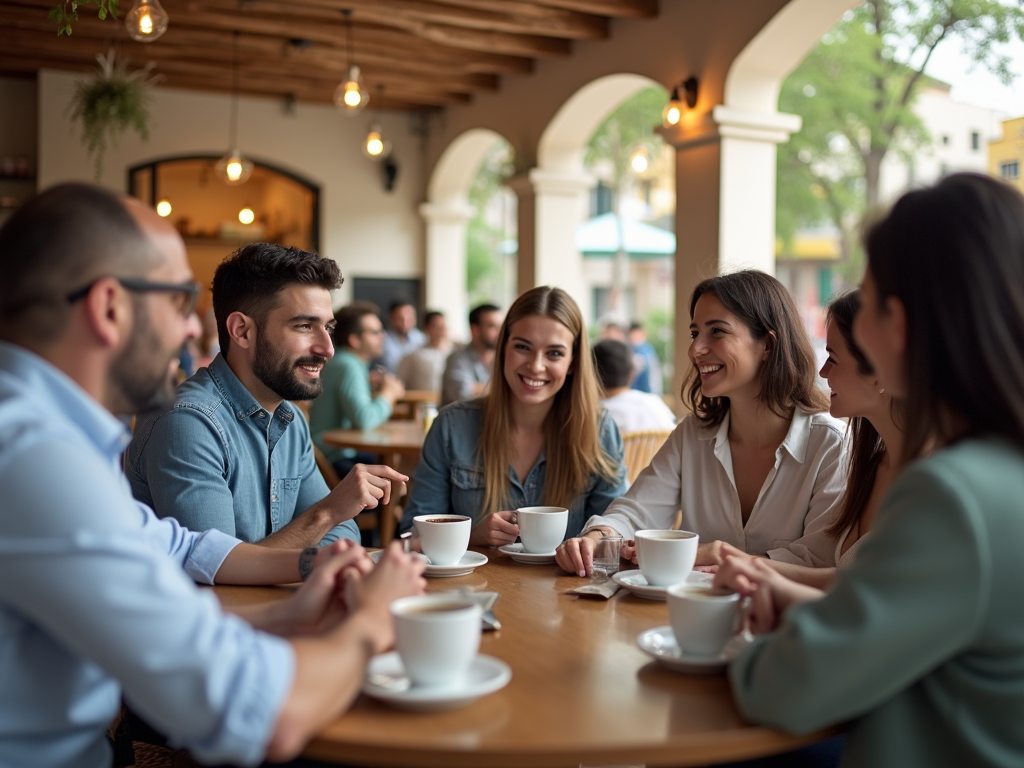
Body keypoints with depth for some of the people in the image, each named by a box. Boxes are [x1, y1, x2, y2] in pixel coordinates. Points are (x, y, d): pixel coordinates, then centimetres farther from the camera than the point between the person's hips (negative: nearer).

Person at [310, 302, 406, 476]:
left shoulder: (353, 364, 14)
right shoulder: (347, 367, -17)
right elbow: (363, 419, -30)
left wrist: (385, 393, 0)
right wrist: (388, 393, -12)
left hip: (345, 453, 11)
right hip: (333, 460, -11)